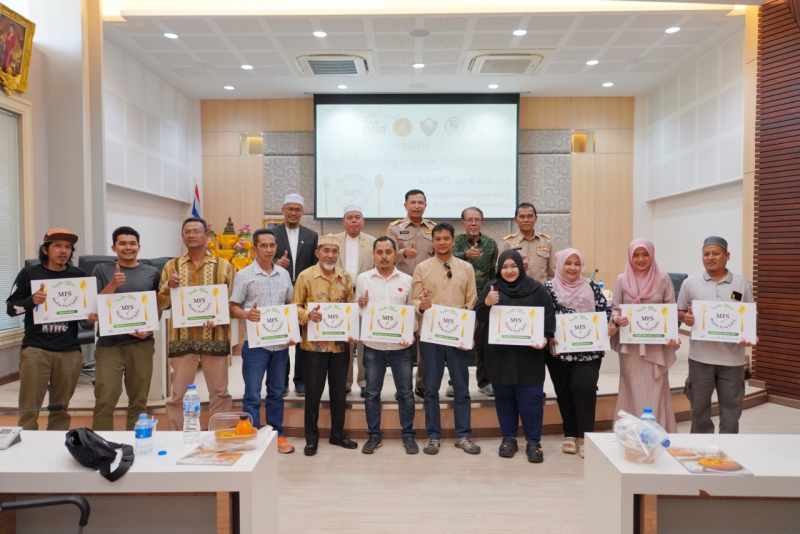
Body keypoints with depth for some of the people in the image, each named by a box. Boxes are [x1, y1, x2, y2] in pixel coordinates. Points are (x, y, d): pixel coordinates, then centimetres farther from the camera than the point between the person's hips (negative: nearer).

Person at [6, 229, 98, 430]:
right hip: (35, 349, -2)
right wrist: (32, 301, -17)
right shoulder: (29, 274, 3)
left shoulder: (79, 276, 8)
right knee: (29, 408, 0)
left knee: (61, 409, 9)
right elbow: (10, 308, 3)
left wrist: (93, 315, -5)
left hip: (69, 351, 2)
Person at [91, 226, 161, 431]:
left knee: (139, 401, 8)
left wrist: (149, 329, -6)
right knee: (104, 400, -4)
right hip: (109, 343, -1)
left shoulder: (152, 273, 9)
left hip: (141, 343, 1)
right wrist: (113, 284, -15)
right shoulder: (102, 270, 7)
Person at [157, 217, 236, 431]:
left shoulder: (224, 266, 5)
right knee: (179, 393, 7)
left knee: (219, 392, 7)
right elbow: (161, 304, 7)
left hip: (215, 338, -1)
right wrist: (169, 288, -13)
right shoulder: (171, 266, 9)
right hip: (181, 338, 1)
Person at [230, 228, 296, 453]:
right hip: (255, 343, -4)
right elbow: (232, 308, -5)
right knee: (253, 395, 3)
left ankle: (277, 435, 27)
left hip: (281, 343, 4)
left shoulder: (284, 274, 8)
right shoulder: (244, 275, -4)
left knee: (276, 392, 15)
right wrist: (247, 314, -25)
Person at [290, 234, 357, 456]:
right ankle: (312, 437, 22)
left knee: (339, 390, 13)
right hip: (314, 344, -3)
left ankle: (337, 433, 29)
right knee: (313, 391, 6)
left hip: (341, 343, 3)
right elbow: (295, 306, -3)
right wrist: (308, 315, -24)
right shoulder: (305, 276, -5)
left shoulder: (346, 277, 5)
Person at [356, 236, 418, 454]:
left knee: (405, 393, 7)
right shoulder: (363, 278, 2)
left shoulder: (407, 280, 1)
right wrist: (361, 306, -15)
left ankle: (408, 435, 22)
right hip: (373, 346, 0)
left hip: (402, 346, 0)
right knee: (372, 393, 9)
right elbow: (357, 311, 6)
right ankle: (374, 435, 24)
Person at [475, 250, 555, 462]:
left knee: (531, 396, 0)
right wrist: (487, 303, -21)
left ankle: (533, 441, 12)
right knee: (504, 395, 9)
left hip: (529, 353, -1)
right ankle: (509, 438, 22)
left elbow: (548, 316, -1)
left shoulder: (536, 289, 1)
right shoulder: (492, 287, 3)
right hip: (499, 353, 1)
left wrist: (545, 338, -17)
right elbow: (480, 316, 0)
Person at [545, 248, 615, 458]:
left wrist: (611, 325, -14)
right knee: (564, 391, 7)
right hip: (559, 349, 0)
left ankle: (585, 435, 2)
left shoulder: (591, 286, 6)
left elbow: (605, 310, 5)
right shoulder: (549, 288, 2)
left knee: (584, 386, -12)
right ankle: (570, 434, 21)